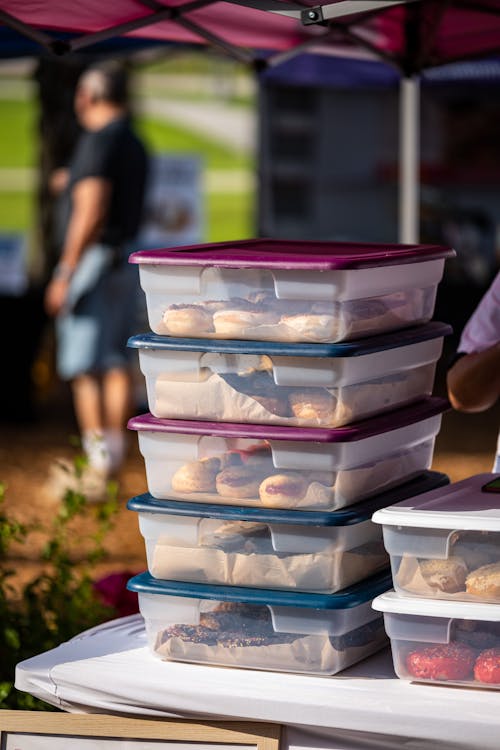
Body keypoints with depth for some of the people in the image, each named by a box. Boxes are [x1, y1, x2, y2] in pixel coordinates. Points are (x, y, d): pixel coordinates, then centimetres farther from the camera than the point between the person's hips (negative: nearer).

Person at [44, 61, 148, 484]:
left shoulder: (98, 140, -15)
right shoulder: (135, 144, 13)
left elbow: (91, 214, -22)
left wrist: (64, 275, -20)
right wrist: (76, 185, 36)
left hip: (93, 258, -8)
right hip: (128, 260, 8)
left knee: (84, 368, -5)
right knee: (117, 362, 10)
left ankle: (97, 450, -12)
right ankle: (116, 450, 9)